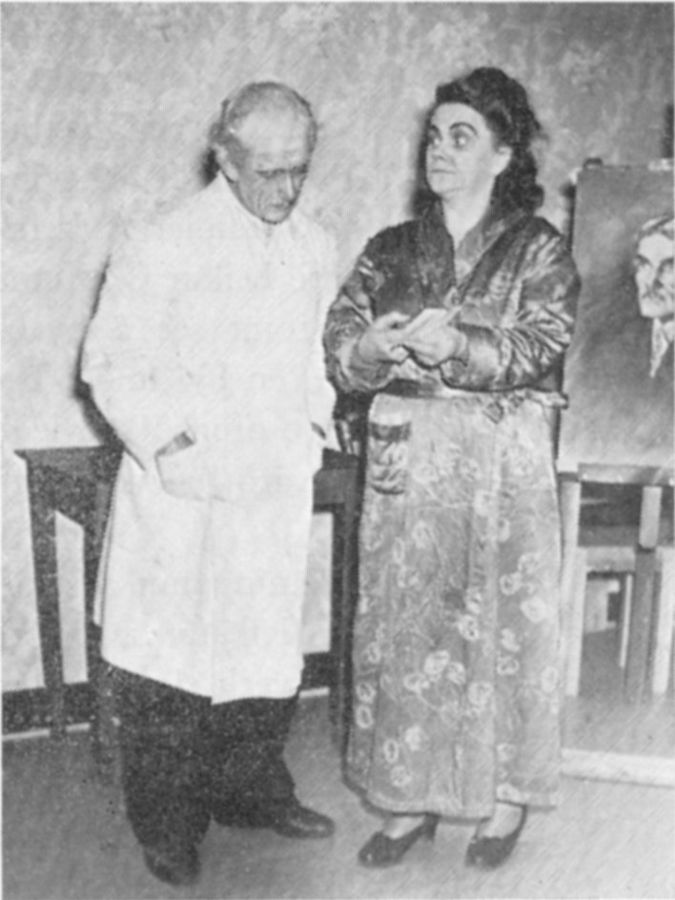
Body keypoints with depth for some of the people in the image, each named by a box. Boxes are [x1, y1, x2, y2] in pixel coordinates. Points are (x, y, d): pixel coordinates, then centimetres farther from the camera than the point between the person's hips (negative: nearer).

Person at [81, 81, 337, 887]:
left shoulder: (314, 248, 7)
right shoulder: (159, 248, -9)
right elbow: (111, 363, -6)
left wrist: (318, 416, 5)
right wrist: (163, 440, -17)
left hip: (278, 488, 5)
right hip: (181, 493, -4)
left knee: (268, 648, 15)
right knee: (169, 664, 5)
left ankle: (253, 790, 38)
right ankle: (167, 827, 25)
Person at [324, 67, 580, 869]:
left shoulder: (538, 250, 3)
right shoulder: (389, 251, 11)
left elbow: (540, 346, -12)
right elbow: (337, 347, 1)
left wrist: (456, 342, -28)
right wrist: (382, 348, -20)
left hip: (501, 467, -3)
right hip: (405, 463, 3)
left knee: (501, 623, 4)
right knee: (401, 625, 5)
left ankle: (507, 796, 24)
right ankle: (410, 797, 22)